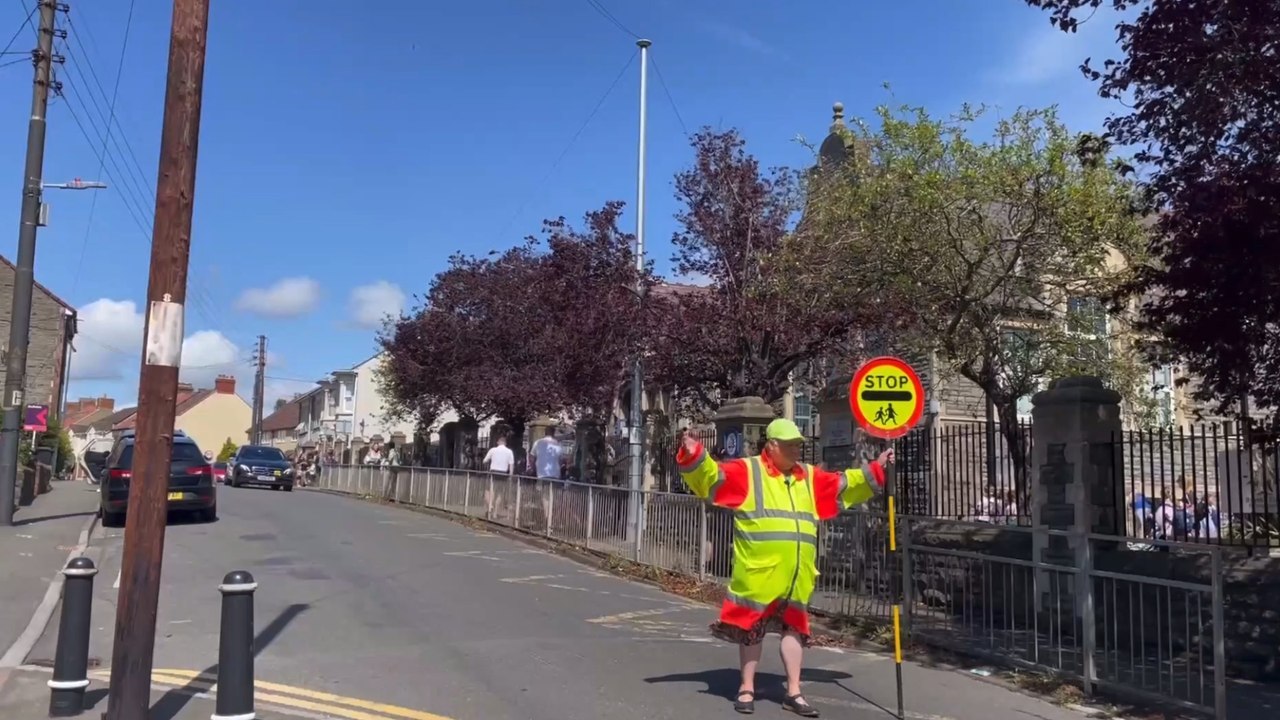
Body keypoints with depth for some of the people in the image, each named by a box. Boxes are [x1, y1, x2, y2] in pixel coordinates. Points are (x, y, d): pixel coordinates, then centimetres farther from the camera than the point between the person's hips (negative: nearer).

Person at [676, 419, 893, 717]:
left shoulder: (810, 477, 16)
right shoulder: (747, 471, -1)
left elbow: (844, 484, 24)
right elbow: (711, 477, -9)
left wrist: (875, 470, 18)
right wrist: (694, 456, -26)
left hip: (796, 573, 5)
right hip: (757, 570, -5)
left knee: (794, 627, 12)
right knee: (752, 627, 6)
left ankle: (794, 692, 24)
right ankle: (746, 688, 21)